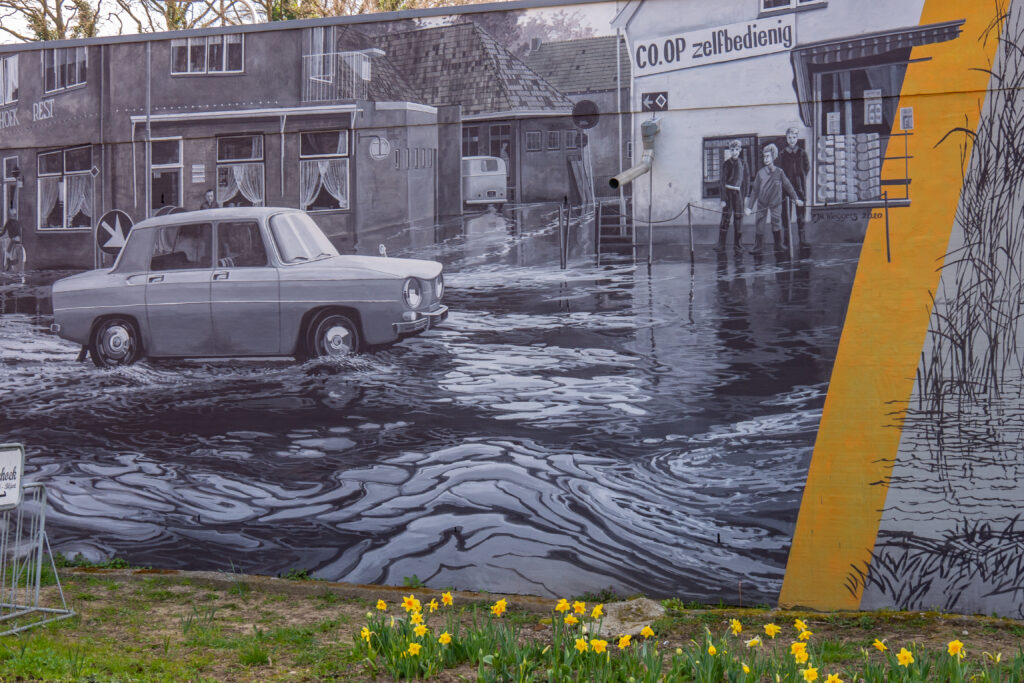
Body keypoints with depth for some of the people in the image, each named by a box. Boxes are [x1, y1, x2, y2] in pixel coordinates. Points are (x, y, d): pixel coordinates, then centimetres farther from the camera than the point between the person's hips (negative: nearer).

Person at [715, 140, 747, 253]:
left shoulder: (743, 164, 9)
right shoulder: (726, 164, -3)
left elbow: (744, 181, 13)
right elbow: (722, 182, -6)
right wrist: (723, 199, -12)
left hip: (738, 192, 4)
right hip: (727, 191, -4)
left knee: (738, 217, 4)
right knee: (726, 216, -7)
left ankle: (737, 244, 11)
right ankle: (721, 244, -6)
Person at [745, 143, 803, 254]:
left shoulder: (779, 172, -4)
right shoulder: (760, 173, -3)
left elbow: (788, 186, 7)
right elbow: (755, 190, 0)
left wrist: (796, 199, 6)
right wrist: (750, 207, -1)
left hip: (775, 204, 0)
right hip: (762, 204, 0)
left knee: (777, 225, 1)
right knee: (759, 225, -4)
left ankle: (778, 246, 18)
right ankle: (757, 248, 4)